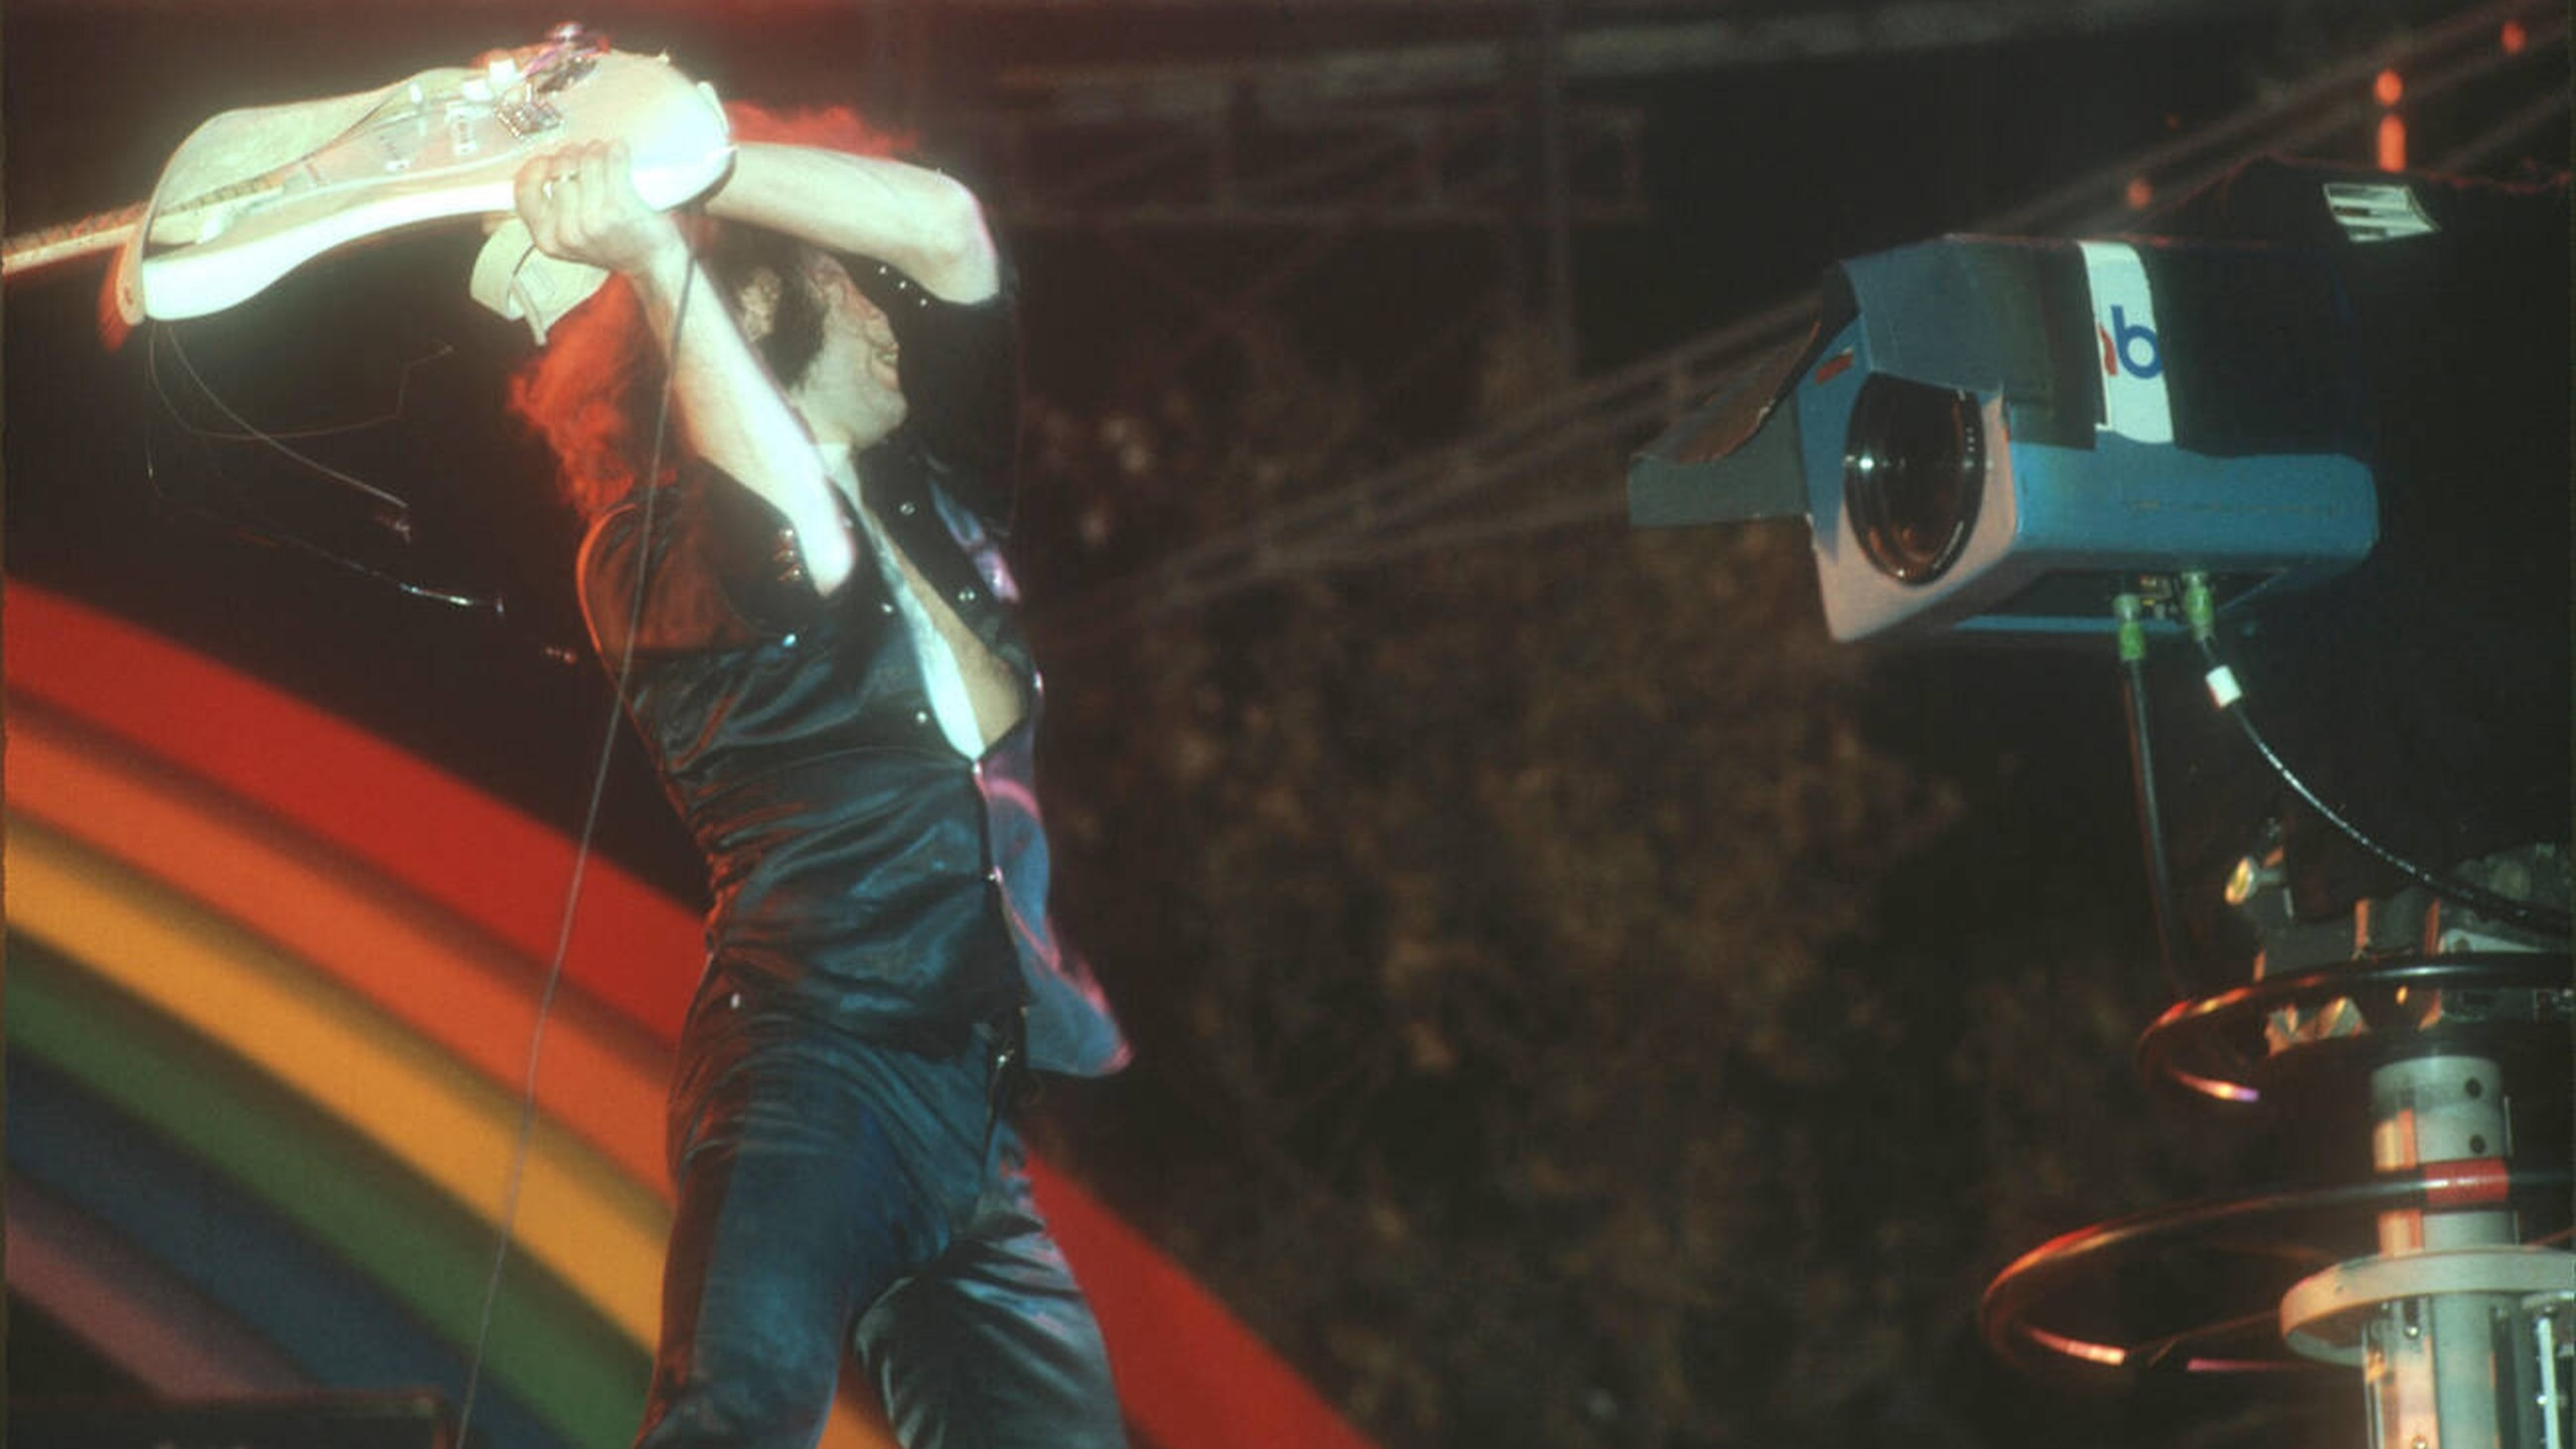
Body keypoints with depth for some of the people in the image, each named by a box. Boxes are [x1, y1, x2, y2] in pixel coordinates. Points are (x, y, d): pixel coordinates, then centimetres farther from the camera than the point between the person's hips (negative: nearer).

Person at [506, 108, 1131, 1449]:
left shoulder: (928, 485, 23)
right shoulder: (647, 549, 5)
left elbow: (942, 225, 13)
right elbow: (802, 550, -18)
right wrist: (652, 255, -19)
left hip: (993, 1114, 7)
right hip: (820, 1052, -7)